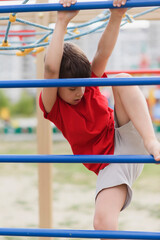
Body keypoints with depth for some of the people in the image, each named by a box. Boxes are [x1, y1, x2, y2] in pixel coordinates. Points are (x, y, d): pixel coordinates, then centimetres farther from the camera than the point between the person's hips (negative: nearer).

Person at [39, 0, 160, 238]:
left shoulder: (89, 83, 4)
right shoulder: (51, 105, -8)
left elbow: (103, 52, -13)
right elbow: (51, 68, -28)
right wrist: (62, 22, -31)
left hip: (125, 137, 2)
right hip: (109, 166, -2)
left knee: (122, 79, -21)